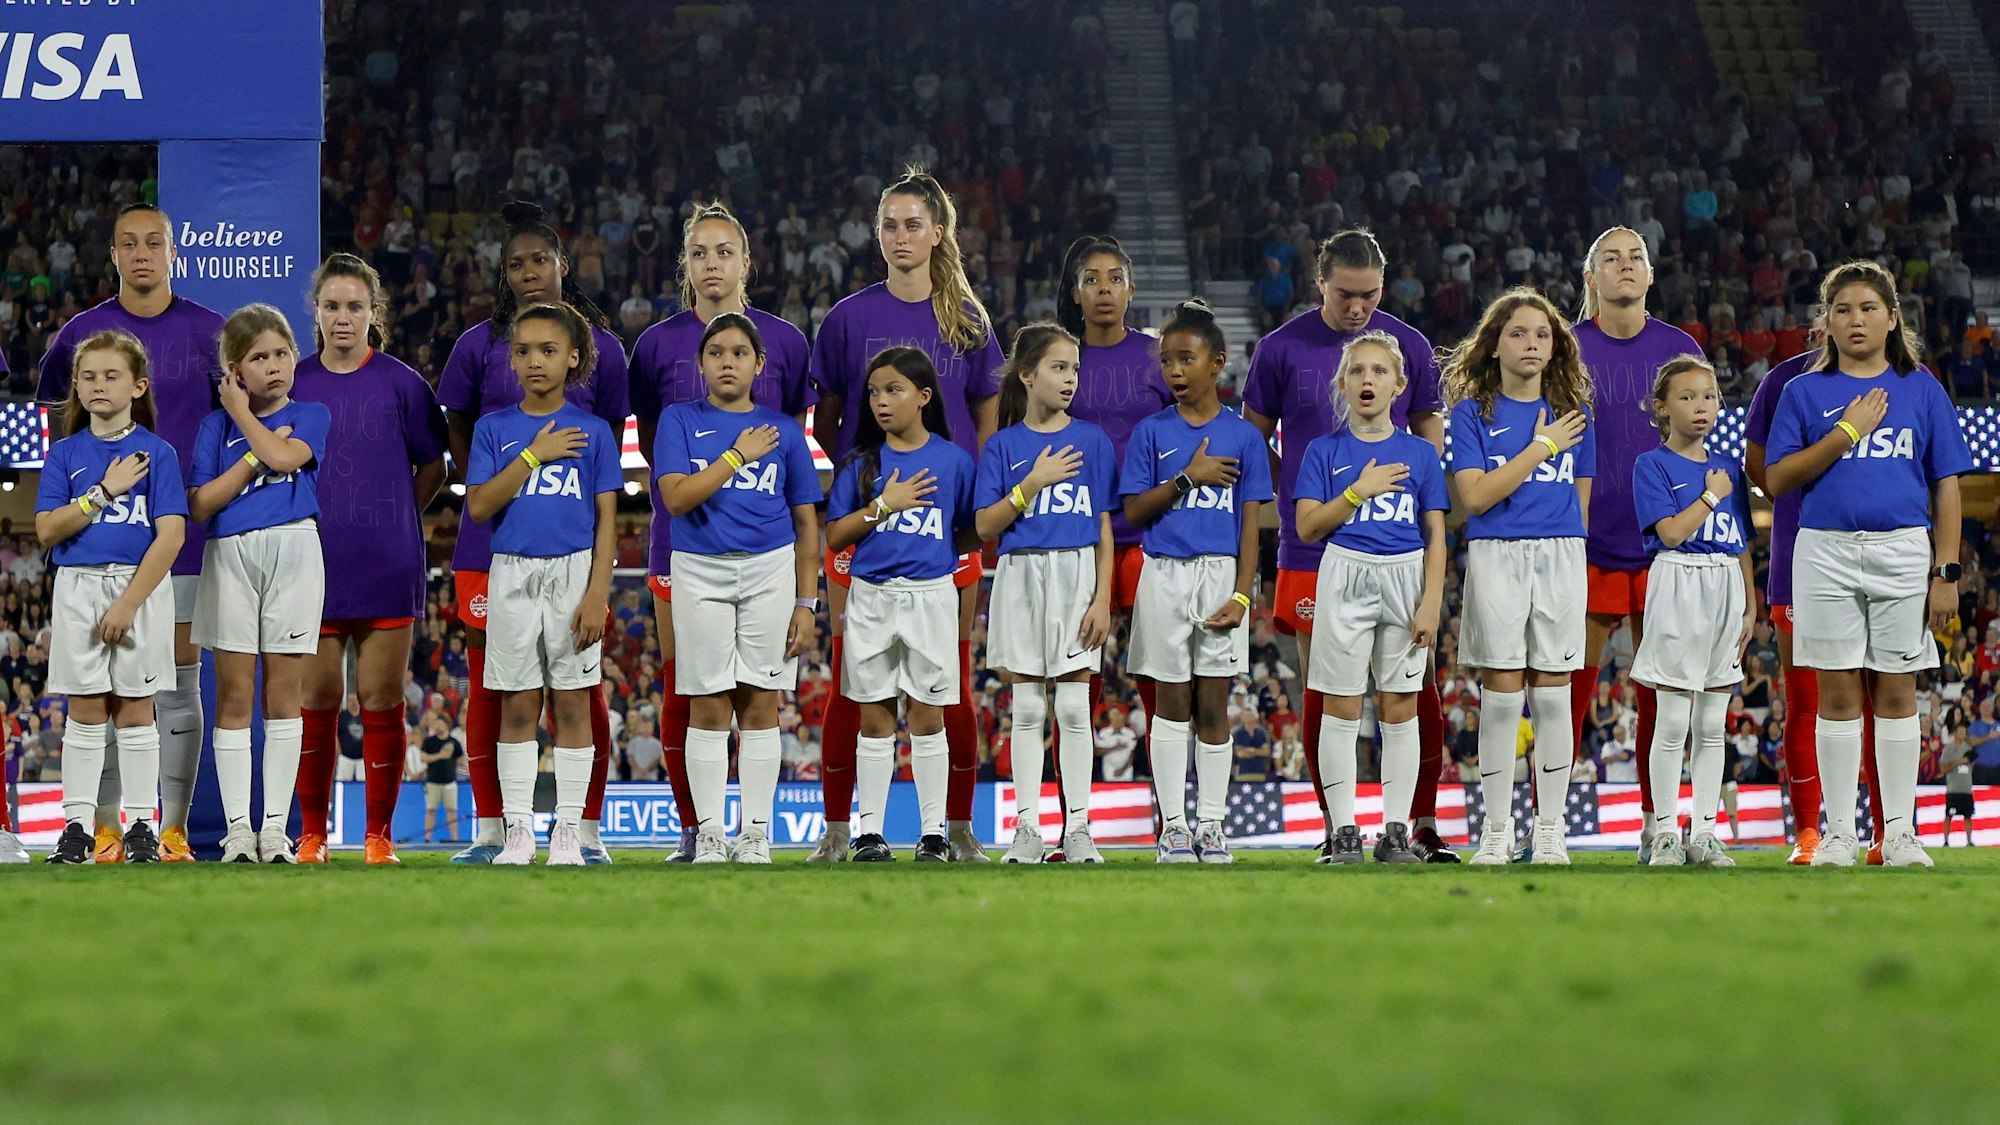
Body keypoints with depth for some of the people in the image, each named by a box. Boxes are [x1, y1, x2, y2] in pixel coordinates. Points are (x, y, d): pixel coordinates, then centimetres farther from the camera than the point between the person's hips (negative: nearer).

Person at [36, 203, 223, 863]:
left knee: (178, 677, 0)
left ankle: (174, 831, 4)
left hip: (183, 527, -1)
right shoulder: (83, 332, 5)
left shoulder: (208, 332, 3)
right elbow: (52, 410, 19)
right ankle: (105, 829, 5)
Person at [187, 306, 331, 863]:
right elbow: (200, 504, 0)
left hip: (292, 550, -1)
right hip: (229, 554, 1)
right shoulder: (216, 425, 11)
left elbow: (285, 456, -13)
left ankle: (276, 826, 2)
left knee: (283, 689, 0)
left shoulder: (311, 416, 9)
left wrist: (242, 415, 1)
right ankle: (237, 826, 1)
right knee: (234, 692, -1)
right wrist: (255, 456, -6)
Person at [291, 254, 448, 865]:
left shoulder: (401, 384, 1)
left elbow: (433, 468, 8)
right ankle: (312, 834, 11)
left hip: (385, 568, -1)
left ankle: (379, 835, 7)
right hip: (311, 566, 1)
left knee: (382, 701, 0)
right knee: (315, 703, 3)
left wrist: (392, 520, 3)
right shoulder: (292, 382, 6)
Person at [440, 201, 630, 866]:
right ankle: (490, 830, 8)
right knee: (489, 683, 1)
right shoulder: (480, 344, 5)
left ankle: (586, 829, 6)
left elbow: (612, 438, 14)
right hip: (493, 537, 0)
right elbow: (457, 430, 15)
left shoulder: (600, 346, 6)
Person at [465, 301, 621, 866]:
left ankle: (568, 830, 6)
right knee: (517, 705, 4)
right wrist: (533, 455, -11)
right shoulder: (494, 428, 5)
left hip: (575, 570, -1)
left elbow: (607, 520, 0)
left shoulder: (592, 431, 2)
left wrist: (597, 595, -9)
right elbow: (479, 506, -6)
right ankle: (518, 830, 8)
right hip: (513, 571, 1)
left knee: (572, 702, 2)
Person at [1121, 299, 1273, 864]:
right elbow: (1134, 511, -2)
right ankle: (1173, 826, 9)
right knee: (1172, 703, 4)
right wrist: (1188, 478, -13)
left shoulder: (1243, 436, 3)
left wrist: (1242, 594, -7)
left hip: (1220, 574, 0)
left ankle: (1211, 825, 10)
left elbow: (1250, 524, 2)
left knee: (1213, 705, 3)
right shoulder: (1152, 432, 3)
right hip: (1165, 577, 0)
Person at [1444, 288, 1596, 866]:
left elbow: (1580, 499, 16)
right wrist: (1541, 447, -9)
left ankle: (1550, 830, 7)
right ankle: (1496, 831, 4)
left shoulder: (1572, 412, 10)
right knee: (1501, 693, -3)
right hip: (1495, 556, -2)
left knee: (1553, 693, 2)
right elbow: (1476, 495, -10)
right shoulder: (1473, 412, 2)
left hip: (1561, 555, 2)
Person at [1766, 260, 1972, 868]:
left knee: (1896, 691, 3)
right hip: (1826, 550, 0)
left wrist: (1946, 572, 0)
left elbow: (1946, 488, 7)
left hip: (1903, 550, 0)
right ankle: (1838, 833, 7)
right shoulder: (1805, 393, 7)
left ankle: (1899, 831, 8)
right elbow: (1778, 478, -2)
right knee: (1838, 695, 2)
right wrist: (1847, 432, -10)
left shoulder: (1922, 391, 8)